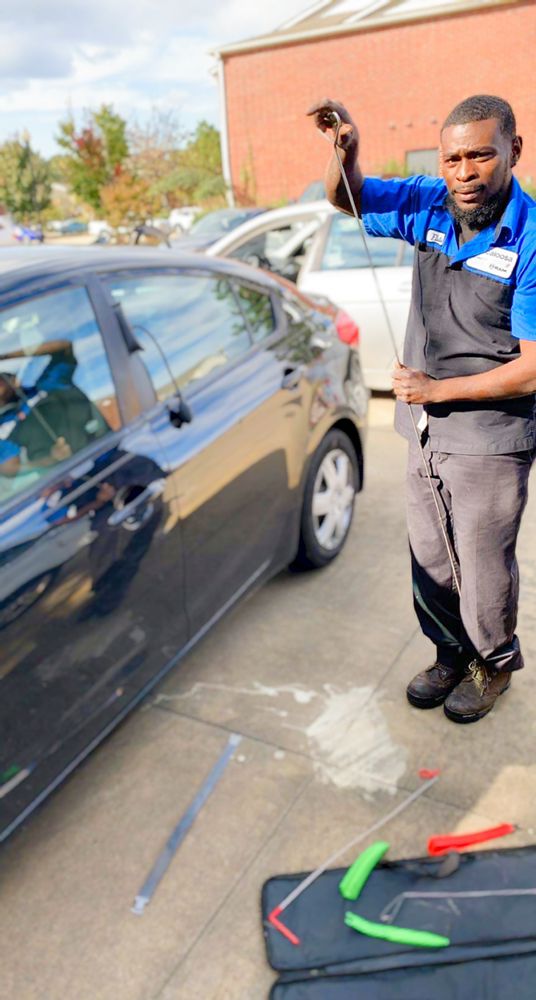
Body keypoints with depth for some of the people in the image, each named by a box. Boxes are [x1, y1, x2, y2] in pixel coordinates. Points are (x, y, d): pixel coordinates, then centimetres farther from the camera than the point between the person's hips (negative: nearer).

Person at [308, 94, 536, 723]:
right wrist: (346, 151, -9)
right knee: (430, 560, 17)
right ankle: (452, 654, 40)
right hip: (427, 433, 6)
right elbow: (348, 199, 13)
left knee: (482, 567, 9)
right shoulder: (431, 205, 0)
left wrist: (437, 389, -17)